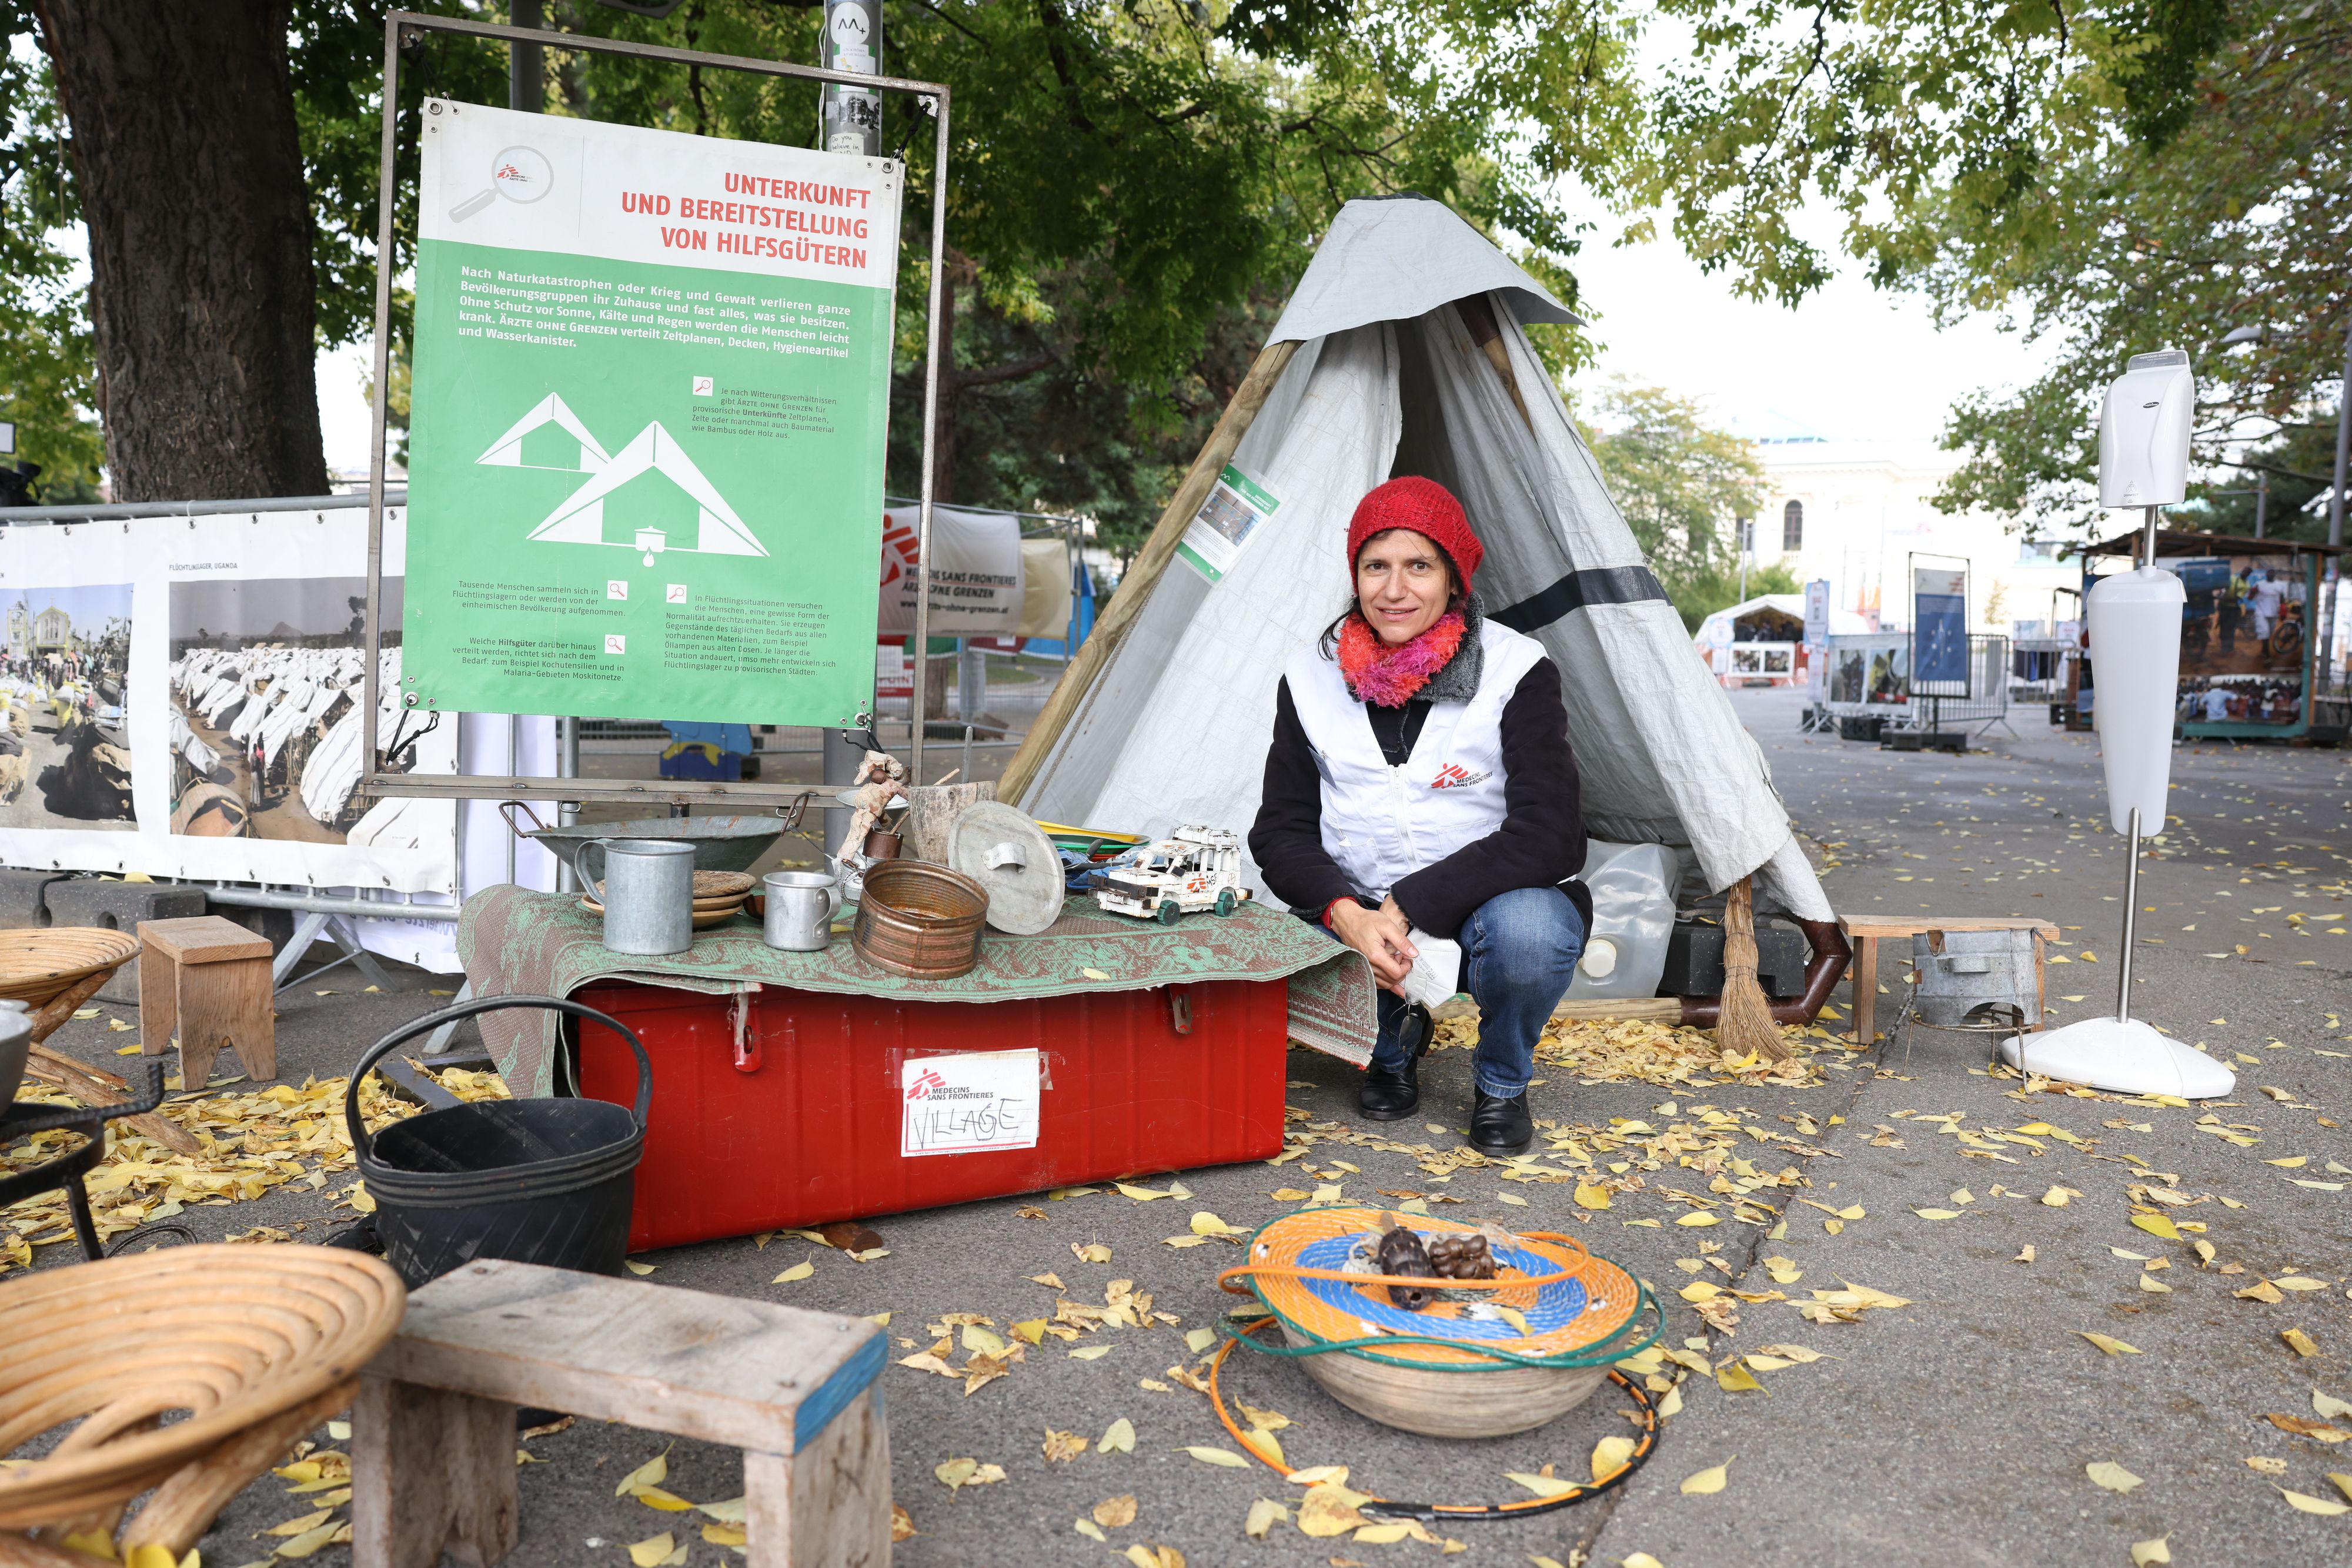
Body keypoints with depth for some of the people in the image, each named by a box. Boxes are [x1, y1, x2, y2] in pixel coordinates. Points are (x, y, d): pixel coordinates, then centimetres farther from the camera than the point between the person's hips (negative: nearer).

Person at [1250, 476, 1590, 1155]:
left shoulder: (1516, 671, -14)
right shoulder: (1312, 677, -4)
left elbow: (1549, 837, -21)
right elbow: (1282, 831, -4)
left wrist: (1411, 906, -27)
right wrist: (1346, 913, -24)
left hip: (1493, 901, -2)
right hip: (1361, 916, 3)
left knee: (1525, 930, -37)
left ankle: (1501, 1082, -1)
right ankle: (1394, 1044, 10)